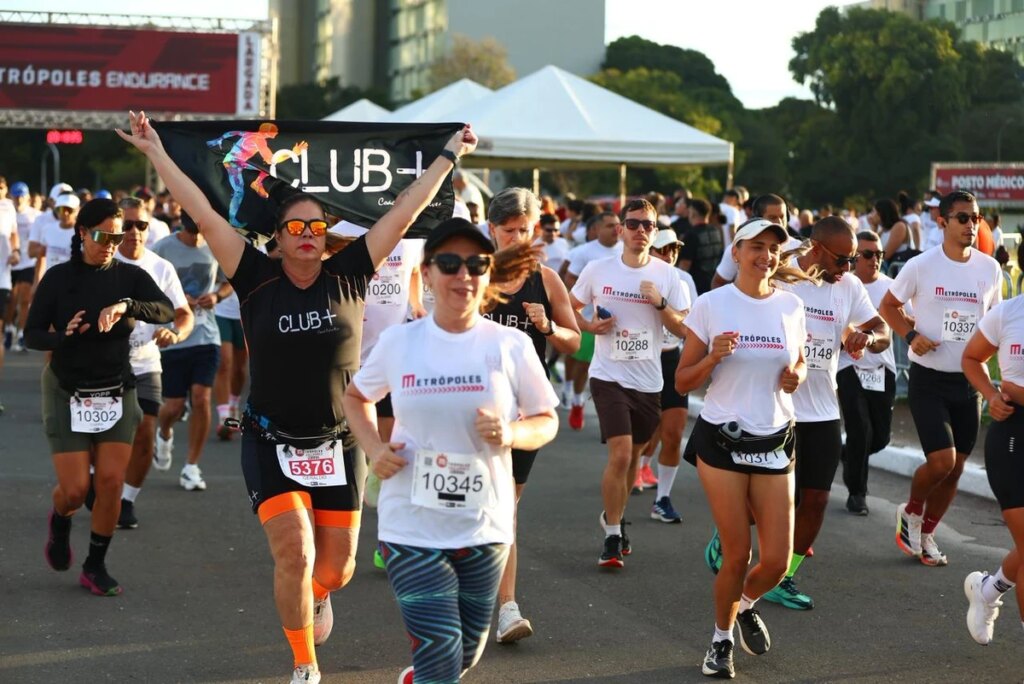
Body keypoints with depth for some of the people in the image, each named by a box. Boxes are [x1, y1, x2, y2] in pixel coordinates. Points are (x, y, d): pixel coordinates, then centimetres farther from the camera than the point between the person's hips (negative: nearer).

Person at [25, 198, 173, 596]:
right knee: (75, 489, -5)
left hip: (116, 393, 2)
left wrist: (126, 305, -35)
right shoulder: (59, 278, -4)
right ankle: (60, 519, 32)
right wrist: (64, 336, -23)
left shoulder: (129, 276, 0)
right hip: (68, 394, -2)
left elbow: (166, 310, -17)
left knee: (111, 481, -6)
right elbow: (32, 334, -3)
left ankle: (95, 566, 10)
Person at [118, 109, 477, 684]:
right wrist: (157, 153, -11)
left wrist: (451, 156, 0)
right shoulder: (258, 280, -6)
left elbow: (406, 212, -2)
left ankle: (319, 594, 46)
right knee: (294, 555, -13)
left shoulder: (349, 276, -3)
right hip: (272, 443, -2)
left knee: (336, 567, 6)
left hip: (339, 444, 2)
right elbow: (203, 213, -9)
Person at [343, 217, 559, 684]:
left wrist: (510, 434, -17)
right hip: (412, 527, -1)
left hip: (484, 527, 2)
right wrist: (374, 447, -3)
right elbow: (356, 397, 15)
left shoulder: (511, 346, -5)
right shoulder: (397, 342, -2)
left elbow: (547, 421, 4)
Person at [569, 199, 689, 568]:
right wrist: (589, 326, -9)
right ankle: (612, 537, -2)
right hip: (609, 376, -3)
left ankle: (613, 516, 40)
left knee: (633, 457, 15)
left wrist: (660, 303, -17)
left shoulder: (667, 275, 0)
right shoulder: (598, 270, -3)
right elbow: (570, 308, 11)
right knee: (620, 455, -14)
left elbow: (683, 330, 0)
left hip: (648, 380, 3)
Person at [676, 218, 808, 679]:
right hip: (722, 441, -3)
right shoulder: (710, 305, -5)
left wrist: (797, 375, -5)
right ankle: (722, 639, 25)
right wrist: (713, 357, -20)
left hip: (775, 442, 3)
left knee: (777, 561, -2)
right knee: (737, 555, -1)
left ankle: (745, 606, 33)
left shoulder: (790, 306, 3)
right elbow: (683, 382, -1)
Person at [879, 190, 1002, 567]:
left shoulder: (990, 268, 2)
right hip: (929, 379, -4)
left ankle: (926, 534, 27)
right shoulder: (921, 266, -10)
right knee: (941, 460, -15)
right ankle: (911, 511, 15)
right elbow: (888, 305, 3)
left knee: (955, 466, 9)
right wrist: (911, 336, -13)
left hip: (969, 381, 4)